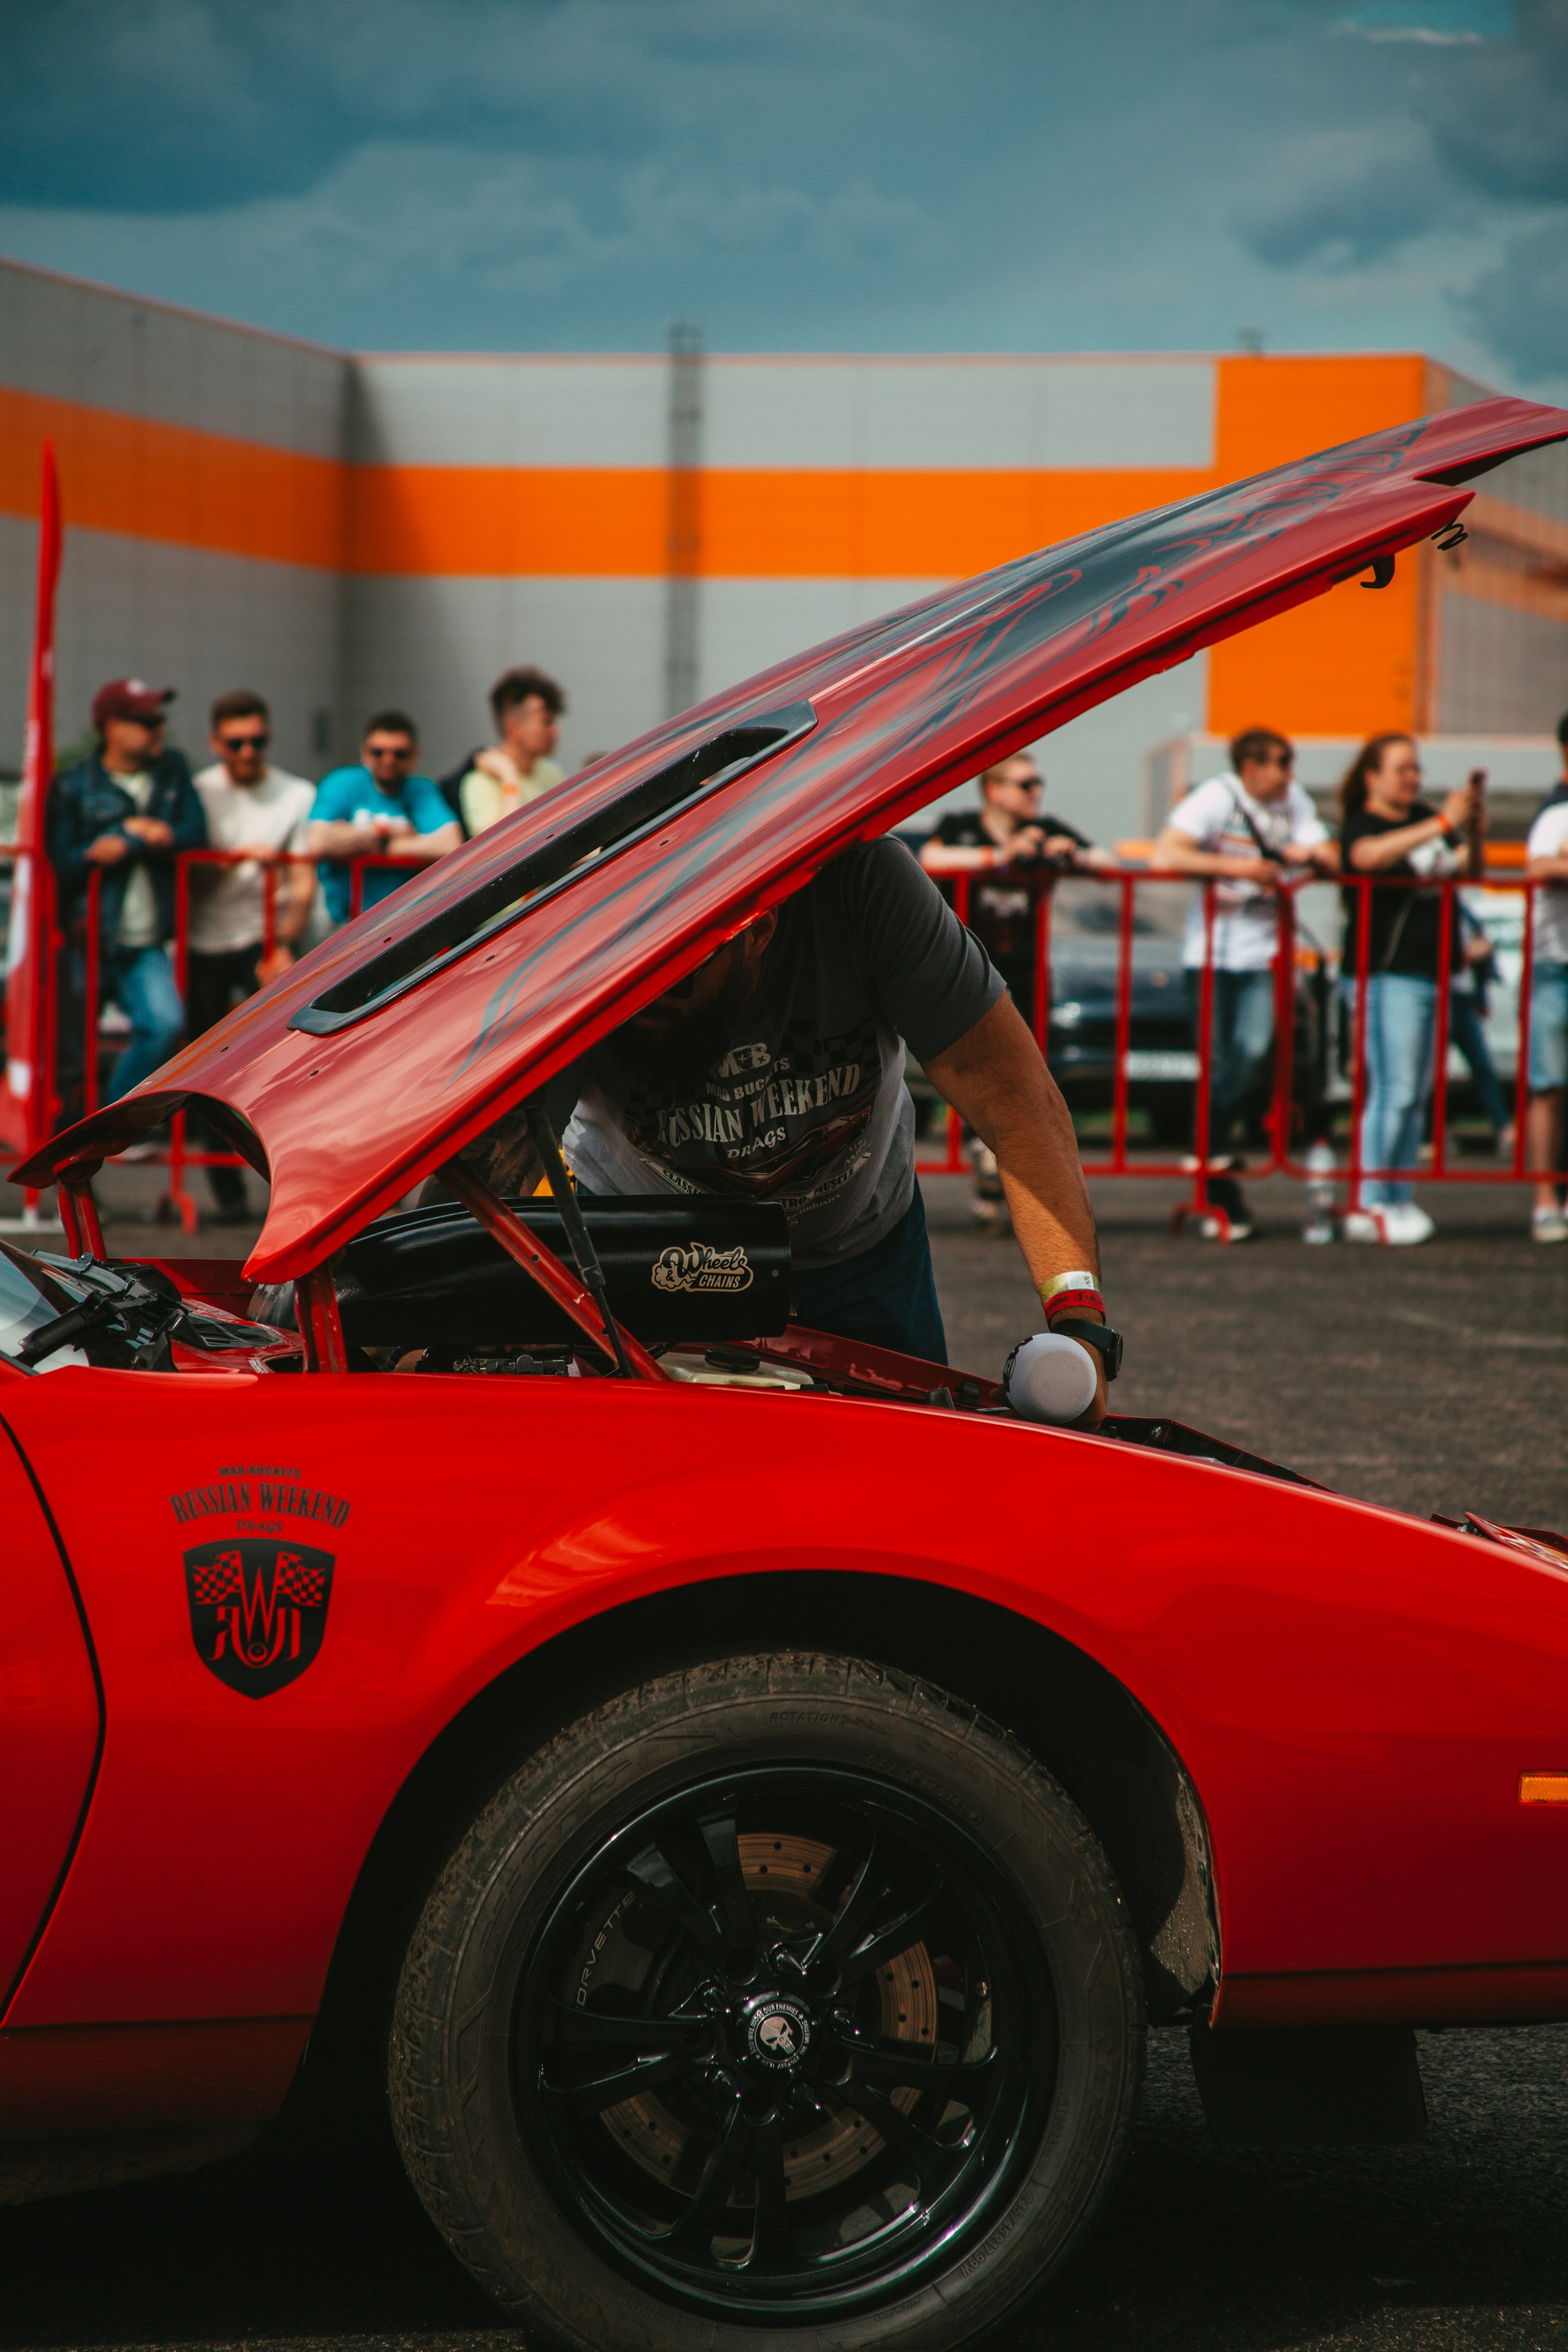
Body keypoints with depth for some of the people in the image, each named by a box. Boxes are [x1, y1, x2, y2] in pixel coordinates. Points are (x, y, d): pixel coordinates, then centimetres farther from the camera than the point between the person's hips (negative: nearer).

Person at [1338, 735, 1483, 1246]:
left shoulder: (1424, 819, 15)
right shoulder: (1360, 824, -6)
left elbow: (1464, 867, 22)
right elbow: (1367, 856, -28)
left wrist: (1470, 831, 0)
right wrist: (1443, 825, -31)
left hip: (1430, 971, 8)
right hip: (1385, 972, -8)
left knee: (1417, 1094, 8)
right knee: (1394, 1090, -12)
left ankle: (1399, 1200, 12)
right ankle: (1369, 1204, -9)